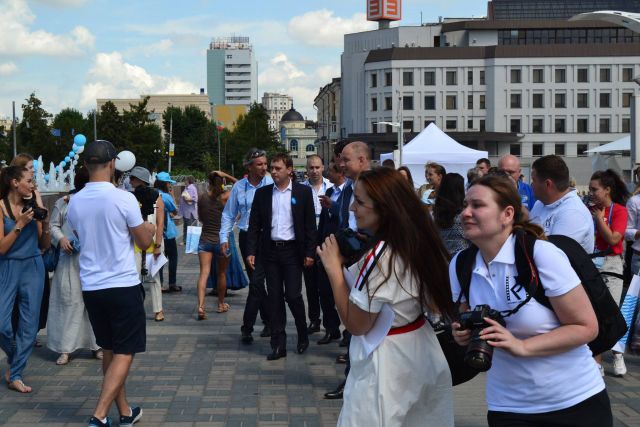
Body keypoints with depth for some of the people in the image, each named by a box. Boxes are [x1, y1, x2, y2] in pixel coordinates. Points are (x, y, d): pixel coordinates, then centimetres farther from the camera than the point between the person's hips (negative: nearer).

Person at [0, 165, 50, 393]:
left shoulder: (32, 206, 4)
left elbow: (45, 245, 8)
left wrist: (44, 222, -7)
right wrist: (20, 224, -17)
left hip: (33, 268, 4)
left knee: (29, 326, 3)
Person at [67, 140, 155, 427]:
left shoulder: (74, 202, 2)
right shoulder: (124, 198, -14)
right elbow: (144, 242, -4)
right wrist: (149, 229, 18)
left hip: (91, 287, 5)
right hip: (123, 285, -5)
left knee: (109, 351, 16)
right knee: (124, 353, 1)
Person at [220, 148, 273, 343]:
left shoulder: (271, 184, -6)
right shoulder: (239, 186, 5)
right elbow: (228, 214, 12)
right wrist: (224, 238, 6)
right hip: (246, 237, 4)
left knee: (256, 282, -9)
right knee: (256, 282, 13)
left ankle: (247, 328, -2)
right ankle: (269, 321, 28)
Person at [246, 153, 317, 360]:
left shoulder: (303, 192, -1)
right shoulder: (262, 193, 6)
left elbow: (310, 224, -1)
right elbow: (254, 225, 7)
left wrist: (309, 252, -6)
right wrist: (251, 252, -1)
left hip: (292, 250, -3)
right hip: (270, 250, 3)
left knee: (293, 295, -4)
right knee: (274, 298, 4)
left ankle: (303, 335, 21)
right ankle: (278, 344, 11)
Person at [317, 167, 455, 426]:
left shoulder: (379, 256, -25)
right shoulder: (417, 241, -1)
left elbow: (356, 324, -18)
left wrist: (334, 268, -15)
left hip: (385, 363, -8)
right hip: (421, 352, 8)